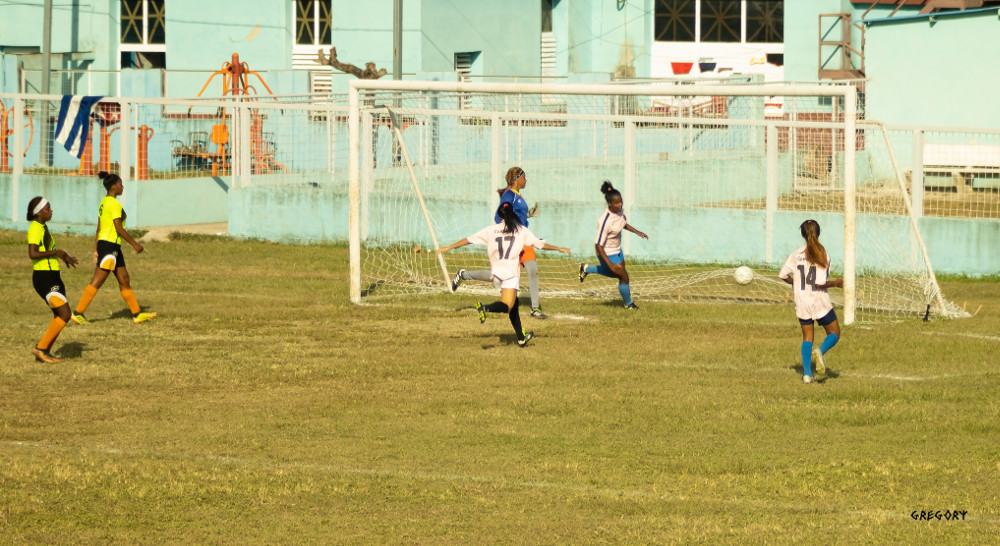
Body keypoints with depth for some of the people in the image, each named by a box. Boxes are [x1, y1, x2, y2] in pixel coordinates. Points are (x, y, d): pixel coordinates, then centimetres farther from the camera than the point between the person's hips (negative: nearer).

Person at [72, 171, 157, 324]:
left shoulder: (104, 202, 14)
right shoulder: (114, 204, -14)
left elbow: (99, 228, 16)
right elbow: (119, 228, -18)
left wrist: (96, 250, 18)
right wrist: (134, 244, -12)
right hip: (110, 246, -10)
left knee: (124, 280, 12)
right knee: (97, 282, -8)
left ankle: (137, 314, 16)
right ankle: (78, 313, -7)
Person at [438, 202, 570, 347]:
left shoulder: (491, 230, 7)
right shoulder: (521, 230, 3)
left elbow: (469, 239, 6)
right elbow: (540, 244, 8)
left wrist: (448, 247, 13)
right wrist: (559, 249, 22)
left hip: (496, 272, 4)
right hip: (511, 273, -4)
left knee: (513, 303, 18)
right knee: (507, 306, -12)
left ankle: (521, 337, 22)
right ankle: (486, 308, -41)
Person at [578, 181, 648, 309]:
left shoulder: (619, 211, -11)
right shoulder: (605, 221, -36)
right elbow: (598, 246, -31)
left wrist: (637, 232, 1)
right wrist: (610, 264, -32)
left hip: (617, 250, 9)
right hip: (607, 253, -9)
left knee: (617, 273, 30)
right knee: (624, 277, 5)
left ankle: (587, 269, 47)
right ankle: (628, 304, 32)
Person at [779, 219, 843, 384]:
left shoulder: (796, 254, -3)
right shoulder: (823, 256, -13)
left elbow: (783, 275, -4)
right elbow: (820, 283, -19)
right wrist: (836, 283, -1)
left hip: (802, 303, 3)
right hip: (820, 302, -3)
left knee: (807, 336, 14)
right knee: (834, 333, 12)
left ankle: (806, 372, 2)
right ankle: (821, 351, -19)